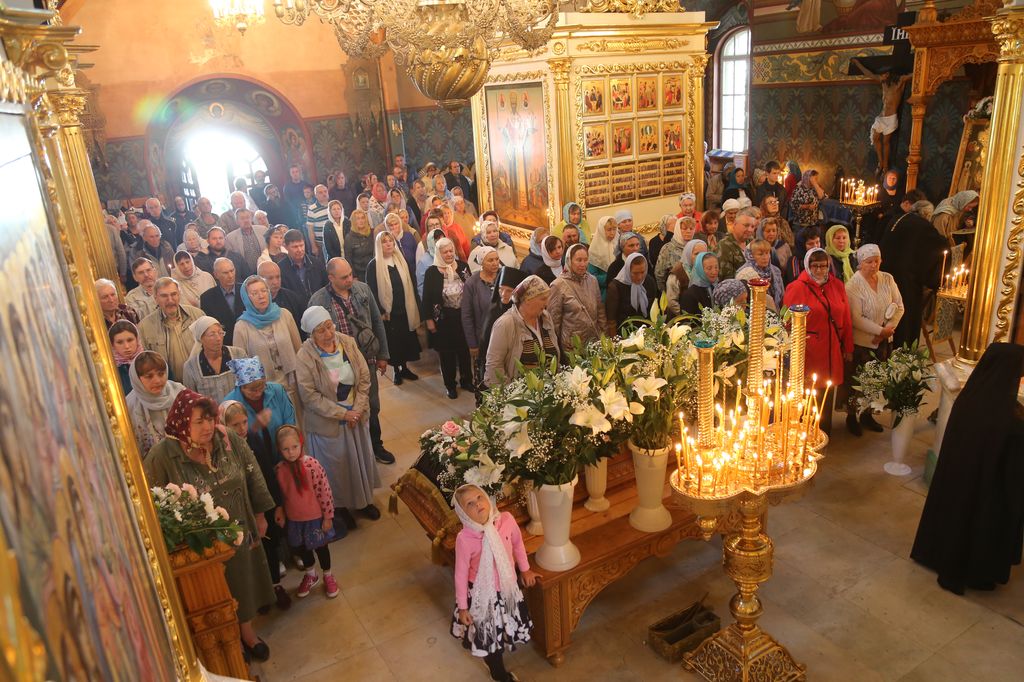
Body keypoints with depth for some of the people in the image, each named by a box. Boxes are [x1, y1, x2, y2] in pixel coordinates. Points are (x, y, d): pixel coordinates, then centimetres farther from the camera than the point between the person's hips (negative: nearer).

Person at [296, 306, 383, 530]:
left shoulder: (348, 343, -8)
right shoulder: (305, 356, -19)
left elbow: (364, 378, -4)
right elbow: (309, 395, -18)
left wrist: (357, 409, -12)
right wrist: (342, 413, -19)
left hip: (356, 415, 4)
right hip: (328, 421, -4)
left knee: (361, 458, 19)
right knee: (336, 464, 13)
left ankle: (363, 500, 42)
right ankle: (341, 507, 37)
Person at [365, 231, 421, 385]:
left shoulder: (401, 261, 5)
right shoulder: (373, 265, -9)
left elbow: (410, 284, 8)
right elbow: (371, 291, -10)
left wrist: (416, 306, 5)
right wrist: (380, 311, -14)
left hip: (405, 309, 4)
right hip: (388, 311, -4)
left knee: (407, 339, 11)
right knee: (393, 341, 6)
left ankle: (404, 368, 29)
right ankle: (397, 371, 21)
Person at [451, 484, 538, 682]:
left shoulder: (506, 520, -21)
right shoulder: (464, 538, -30)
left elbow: (518, 544, 0)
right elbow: (461, 574, -17)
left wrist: (525, 569, 13)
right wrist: (462, 607, -8)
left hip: (508, 586, 4)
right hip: (482, 593, -4)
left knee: (505, 630, 28)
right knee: (488, 637, 17)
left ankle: (496, 660, 61)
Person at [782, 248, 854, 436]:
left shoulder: (837, 285, 8)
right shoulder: (797, 288, -6)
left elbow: (846, 319, 11)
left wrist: (848, 348, 10)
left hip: (832, 353, 5)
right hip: (807, 353, -5)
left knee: (828, 394, 15)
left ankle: (825, 433, 31)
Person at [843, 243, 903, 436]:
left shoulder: (887, 279, 1)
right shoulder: (853, 285, -15)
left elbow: (899, 307, 4)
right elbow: (856, 319, -19)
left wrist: (889, 328, -10)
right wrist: (881, 330, -18)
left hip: (884, 341, 5)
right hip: (862, 342, -5)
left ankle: (867, 414, 33)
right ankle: (851, 417, 24)